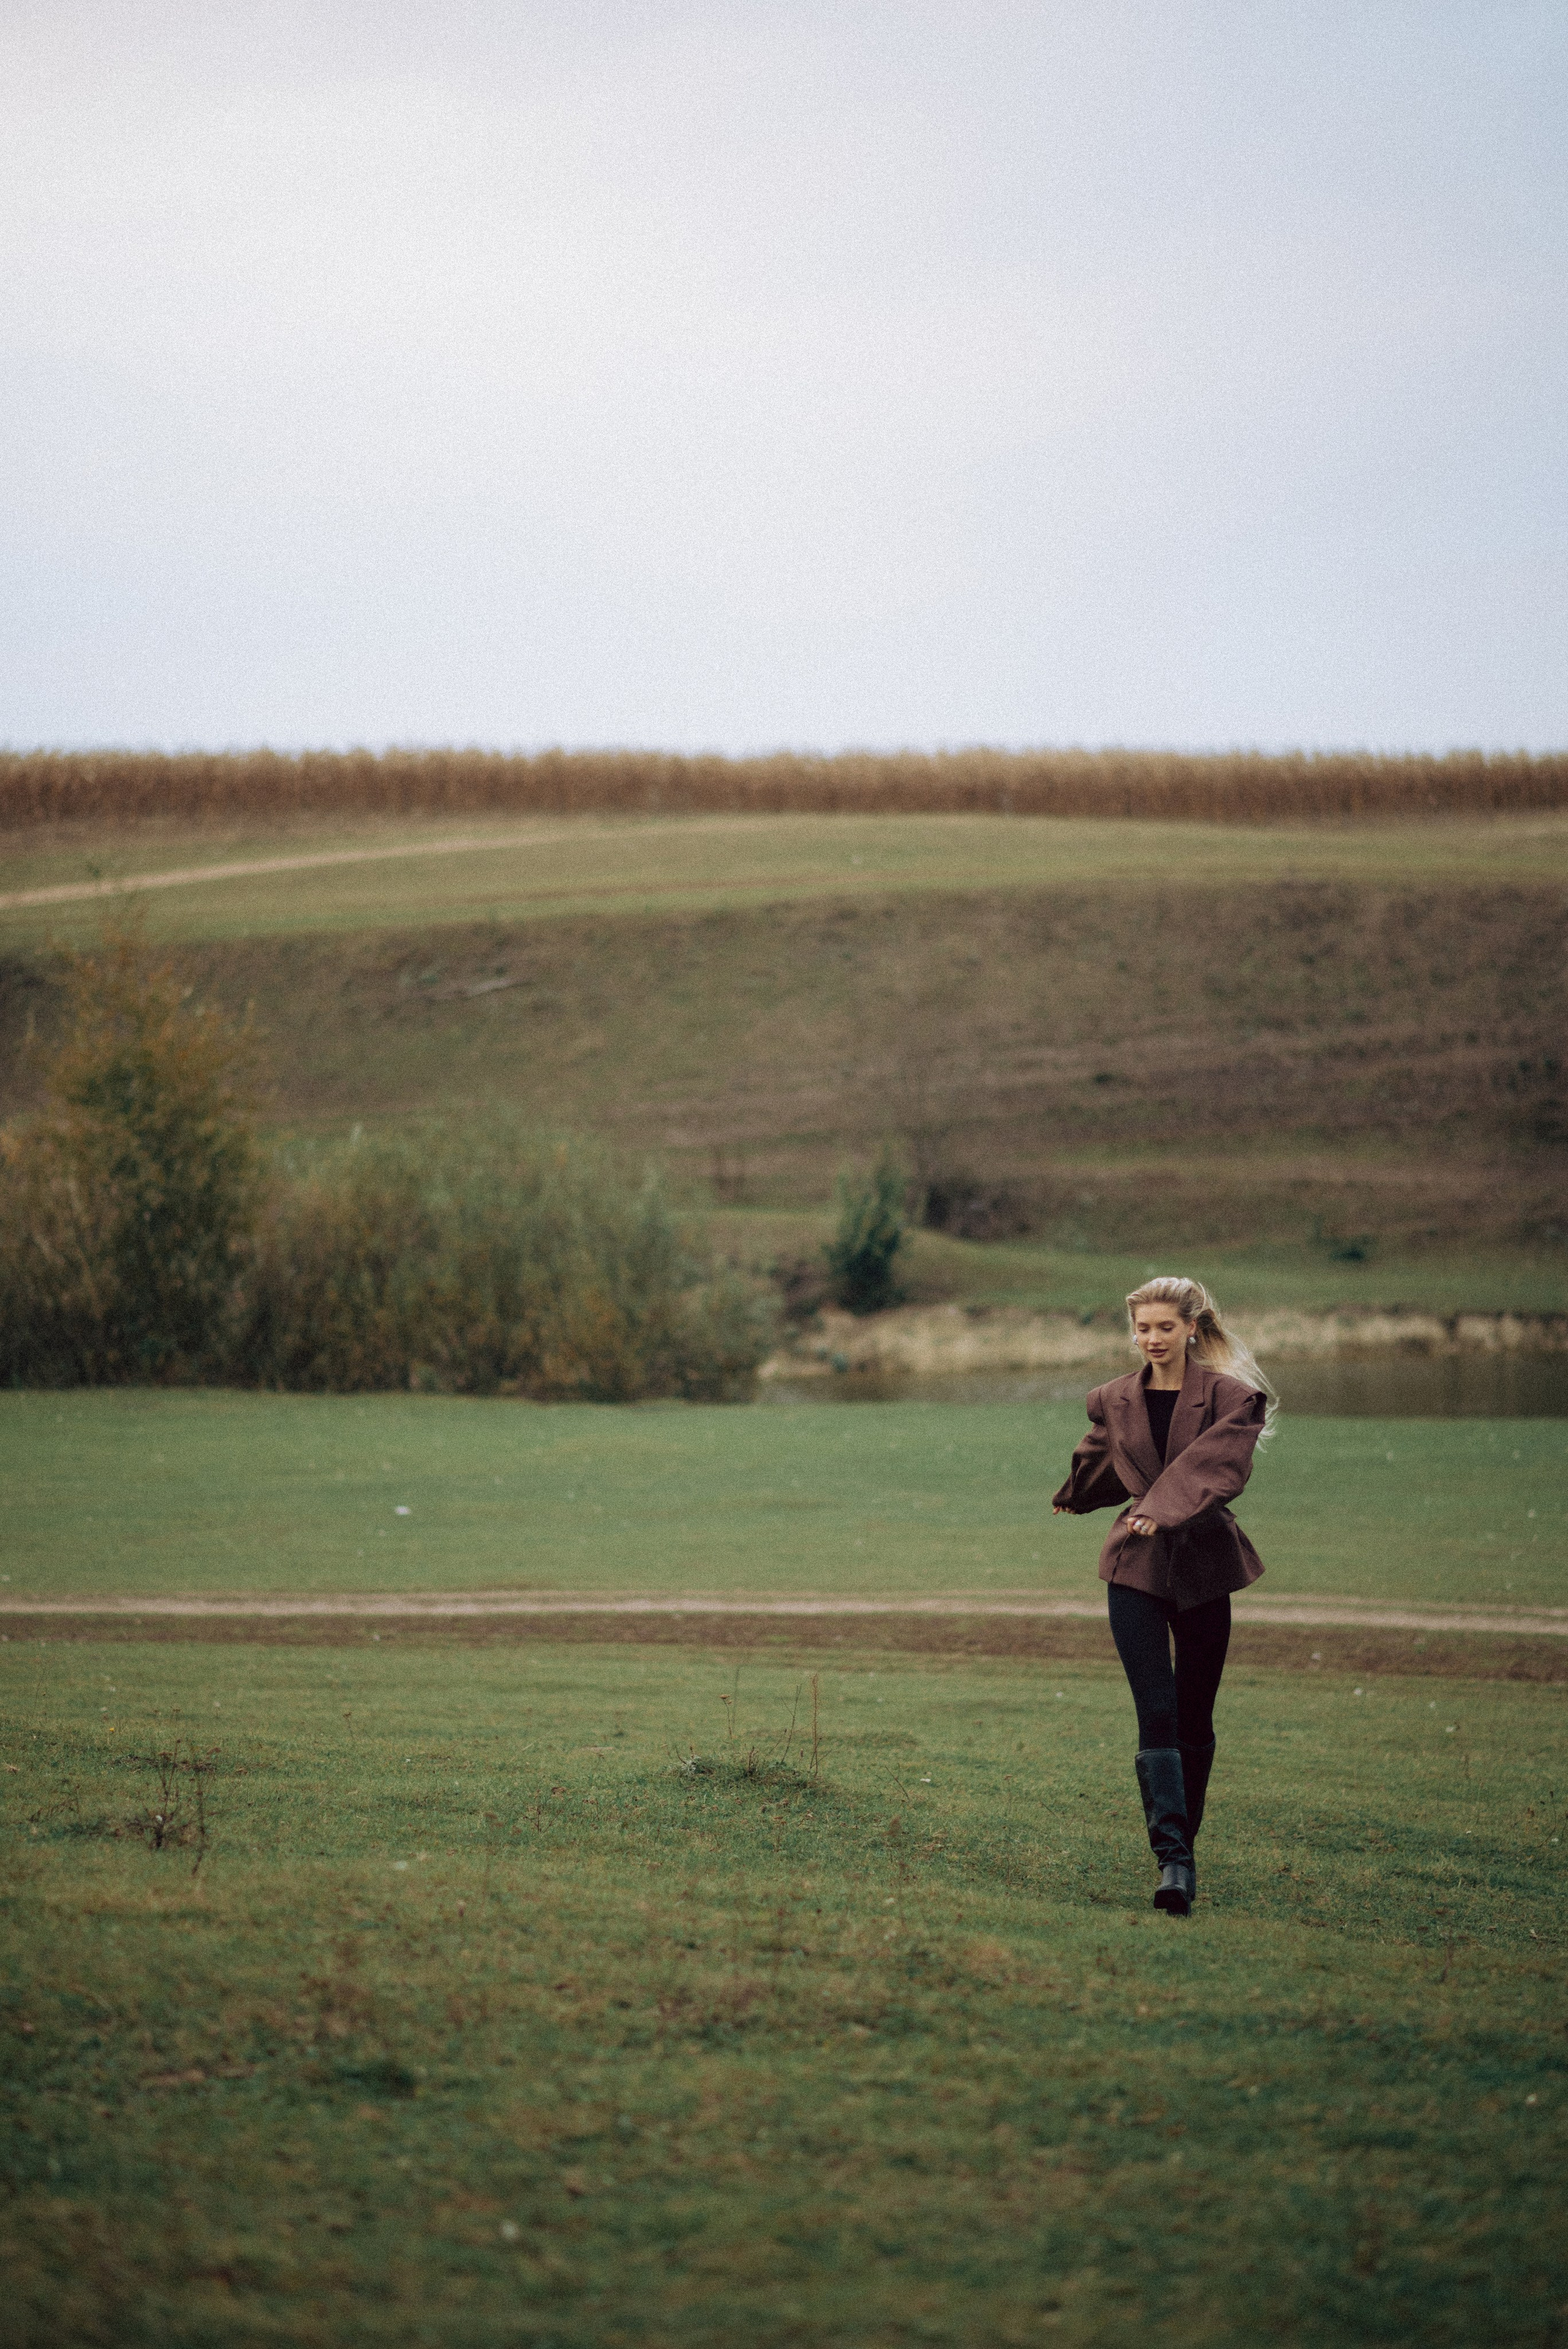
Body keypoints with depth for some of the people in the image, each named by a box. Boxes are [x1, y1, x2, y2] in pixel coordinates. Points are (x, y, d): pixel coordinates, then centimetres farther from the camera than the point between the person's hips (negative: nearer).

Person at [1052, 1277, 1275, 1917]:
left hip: (1203, 1564, -1)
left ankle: (1183, 1846, 22)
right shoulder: (1115, 1402, 6)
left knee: (1194, 1717, 7)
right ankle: (1173, 1860, -20)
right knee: (1157, 1712, -12)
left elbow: (1216, 1462, -23)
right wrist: (1074, 1499, 43)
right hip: (1137, 1568, 1)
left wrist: (1164, 1507, -36)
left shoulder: (1231, 1398, -5)